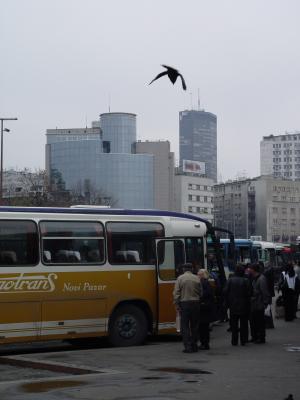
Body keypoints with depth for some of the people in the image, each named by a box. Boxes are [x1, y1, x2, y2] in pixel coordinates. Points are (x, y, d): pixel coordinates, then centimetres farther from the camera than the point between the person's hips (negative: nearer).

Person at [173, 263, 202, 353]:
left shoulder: (180, 278, -5)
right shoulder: (197, 279, 2)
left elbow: (176, 293, -9)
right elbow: (201, 292, 2)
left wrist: (177, 304, -5)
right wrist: (197, 300, 14)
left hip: (184, 303, -3)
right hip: (196, 303, 3)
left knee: (185, 326, 1)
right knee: (194, 325, 12)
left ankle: (188, 346, -5)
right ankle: (194, 345, 16)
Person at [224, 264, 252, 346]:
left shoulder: (230, 280, -4)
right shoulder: (246, 281, -9)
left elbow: (225, 292, -4)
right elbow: (249, 293, -10)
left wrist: (228, 303, 5)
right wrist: (248, 304, 3)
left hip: (233, 305, 1)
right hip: (244, 305, -1)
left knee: (234, 324, 9)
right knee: (243, 324, 7)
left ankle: (234, 341, 9)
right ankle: (243, 341, 7)